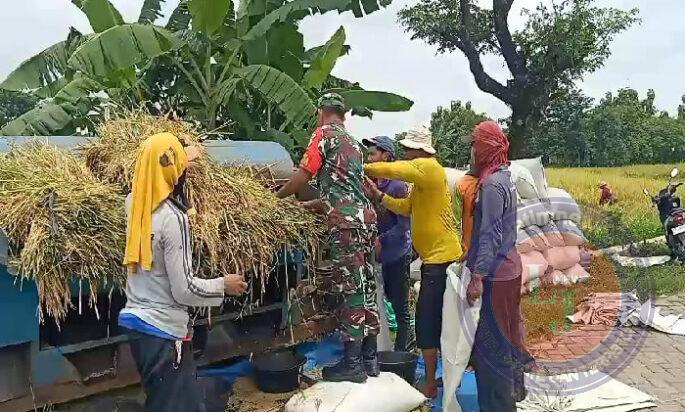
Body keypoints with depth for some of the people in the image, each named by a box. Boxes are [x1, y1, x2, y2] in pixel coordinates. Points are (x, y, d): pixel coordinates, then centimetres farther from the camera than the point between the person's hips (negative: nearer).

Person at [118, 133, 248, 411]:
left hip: (136, 320, 8)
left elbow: (150, 176, 28)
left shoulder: (134, 203, 1)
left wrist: (183, 159, 40)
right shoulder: (172, 218, -22)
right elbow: (184, 290, -20)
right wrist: (223, 285, -4)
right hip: (163, 330, -8)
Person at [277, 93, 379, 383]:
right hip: (366, 216, 8)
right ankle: (370, 359, 17)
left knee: (349, 288, -6)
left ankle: (353, 363, -1)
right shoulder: (353, 143, 25)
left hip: (346, 222, -8)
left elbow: (302, 177, -5)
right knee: (365, 287, 10)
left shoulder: (325, 133, 0)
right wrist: (305, 206, 31)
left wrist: (277, 197, 12)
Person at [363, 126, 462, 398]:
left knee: (427, 321, -4)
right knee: (438, 320, 17)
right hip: (440, 256, 10)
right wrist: (378, 196, 4)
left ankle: (430, 385, 4)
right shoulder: (423, 176, 16)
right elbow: (406, 207, 15)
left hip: (440, 258, -10)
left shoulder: (428, 167, -15)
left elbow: (390, 170, -23)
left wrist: (362, 168, -7)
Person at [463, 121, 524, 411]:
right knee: (506, 333, 21)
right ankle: (513, 387, 36)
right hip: (508, 267, 10)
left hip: (495, 273, -10)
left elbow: (490, 236, -22)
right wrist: (472, 258, 21)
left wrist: (477, 277, -22)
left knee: (490, 340, -1)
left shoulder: (492, 184, -19)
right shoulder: (503, 177, 9)